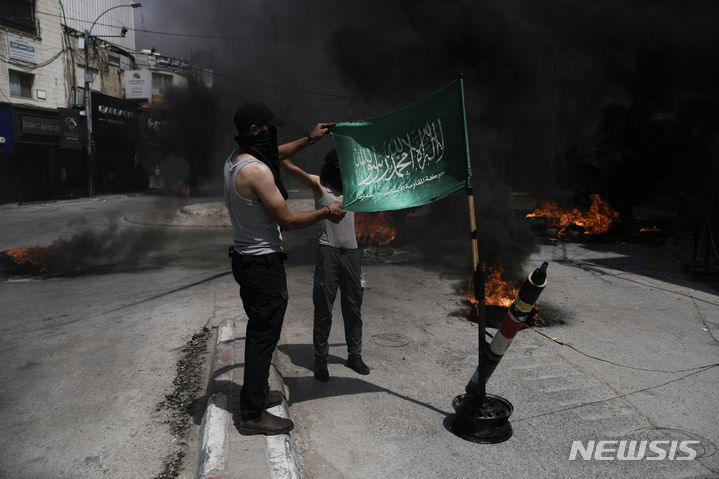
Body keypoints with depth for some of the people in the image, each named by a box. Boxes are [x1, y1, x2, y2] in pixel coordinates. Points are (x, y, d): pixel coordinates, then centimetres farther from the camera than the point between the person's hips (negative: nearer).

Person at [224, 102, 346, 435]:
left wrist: (309, 139, 28)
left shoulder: (234, 159, 7)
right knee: (265, 334, -1)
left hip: (245, 257, 10)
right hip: (264, 263, -10)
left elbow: (276, 153, 27)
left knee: (259, 329, 22)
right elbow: (287, 220, -20)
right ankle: (252, 414, 10)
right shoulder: (257, 171, -23)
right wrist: (327, 213, -7)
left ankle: (257, 393, 37)